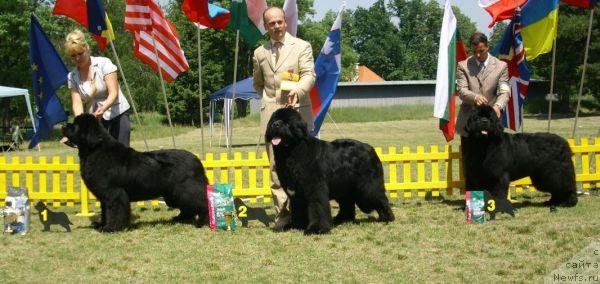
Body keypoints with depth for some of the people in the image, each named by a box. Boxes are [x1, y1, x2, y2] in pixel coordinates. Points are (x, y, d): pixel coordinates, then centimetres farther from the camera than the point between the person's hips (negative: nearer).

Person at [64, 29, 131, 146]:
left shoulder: (104, 63, -9)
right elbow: (77, 103, -8)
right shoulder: (72, 77, 1)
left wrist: (103, 108, -38)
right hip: (94, 119, 3)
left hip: (117, 115, -3)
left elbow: (114, 93, -18)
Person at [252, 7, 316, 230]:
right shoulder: (260, 53, 14)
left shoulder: (302, 47, 4)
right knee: (276, 166, -3)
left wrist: (296, 91, -27)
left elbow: (309, 75, -8)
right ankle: (283, 212, -2)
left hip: (297, 112, -2)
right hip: (271, 115, 3)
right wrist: (268, 100, 11)